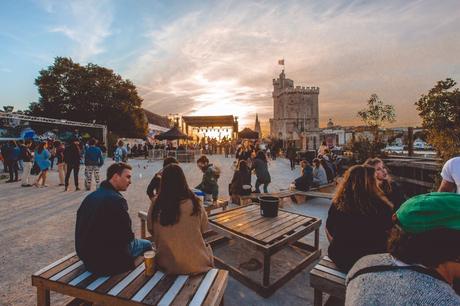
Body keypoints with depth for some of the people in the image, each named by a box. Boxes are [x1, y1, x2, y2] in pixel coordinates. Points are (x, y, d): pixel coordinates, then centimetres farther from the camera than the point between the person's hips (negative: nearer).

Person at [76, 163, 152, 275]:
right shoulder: (117, 200, -25)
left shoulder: (90, 196, 1)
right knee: (146, 244, 10)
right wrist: (130, 237, 4)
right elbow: (127, 236, -18)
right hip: (107, 261, -8)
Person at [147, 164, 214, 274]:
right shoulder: (194, 202, -18)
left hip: (168, 265, 2)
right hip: (197, 264, -2)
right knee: (207, 247, 29)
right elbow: (204, 228, -1)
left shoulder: (156, 204, -15)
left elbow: (151, 230, 2)